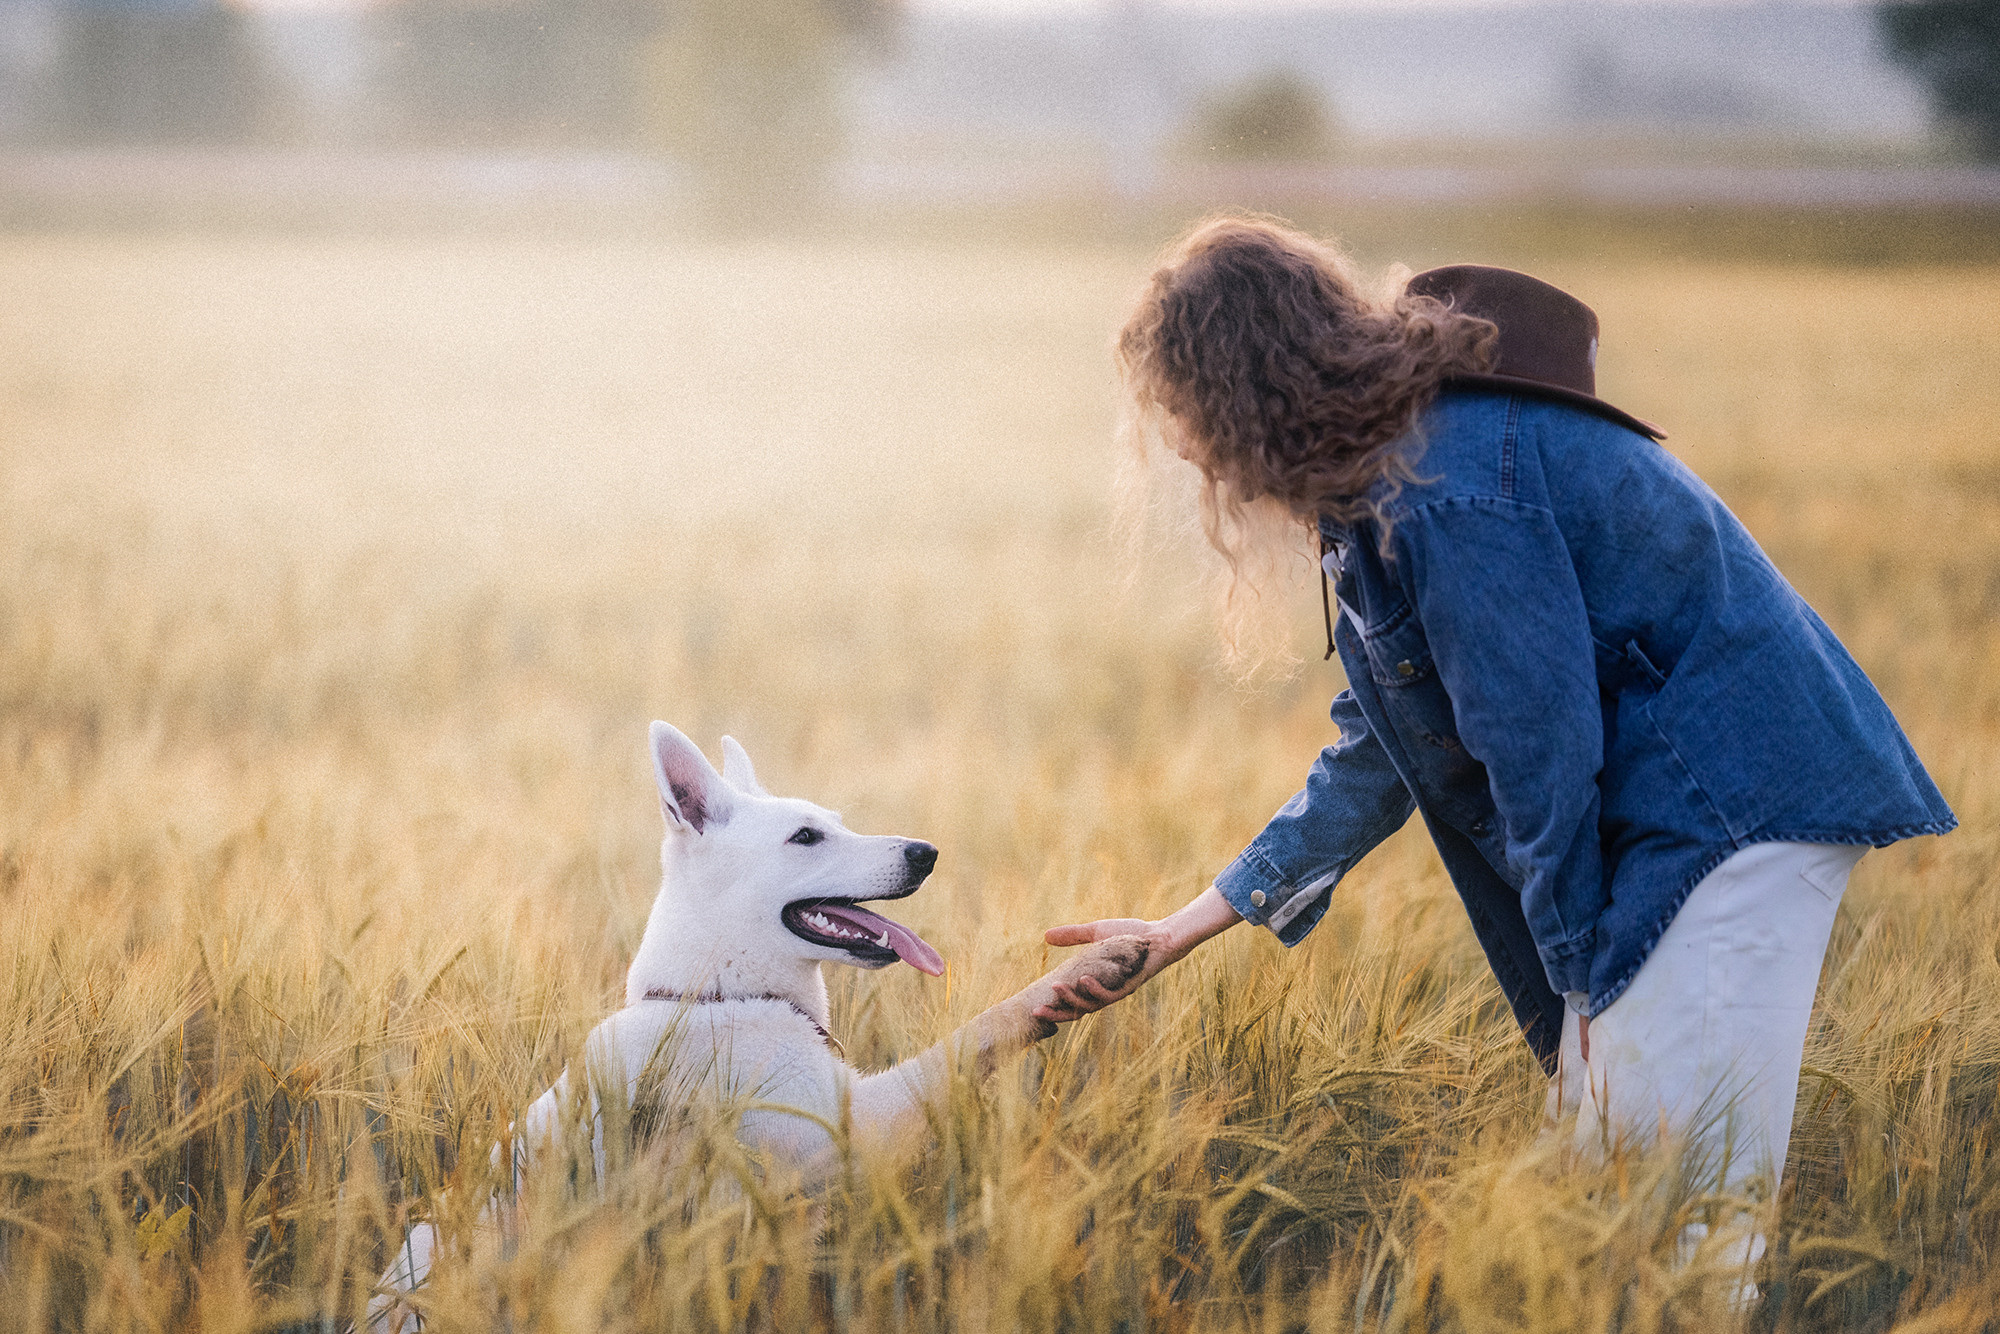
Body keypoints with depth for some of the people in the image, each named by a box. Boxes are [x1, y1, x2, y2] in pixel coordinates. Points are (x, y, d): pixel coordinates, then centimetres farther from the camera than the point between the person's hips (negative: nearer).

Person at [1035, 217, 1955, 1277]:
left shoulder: (1451, 495, -23)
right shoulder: (1390, 468, 11)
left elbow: (1542, 754, -21)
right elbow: (1383, 749, 18)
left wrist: (1590, 989, -10)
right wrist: (1194, 924, 19)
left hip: (1734, 800, -10)